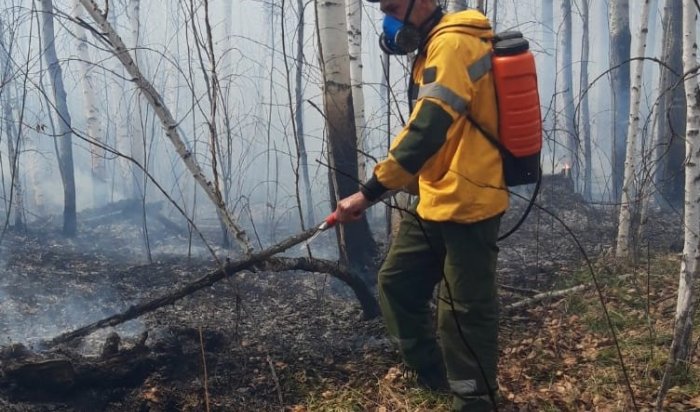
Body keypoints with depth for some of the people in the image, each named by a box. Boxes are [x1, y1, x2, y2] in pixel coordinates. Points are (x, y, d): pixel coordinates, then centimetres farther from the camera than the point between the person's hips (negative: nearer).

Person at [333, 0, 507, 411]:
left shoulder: (453, 44, -15)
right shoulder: (435, 47, 17)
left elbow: (426, 130, -25)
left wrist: (369, 192, -27)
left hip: (465, 203, -10)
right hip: (435, 202, 10)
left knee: (465, 313, -2)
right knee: (397, 283, 14)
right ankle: (437, 377, 26)